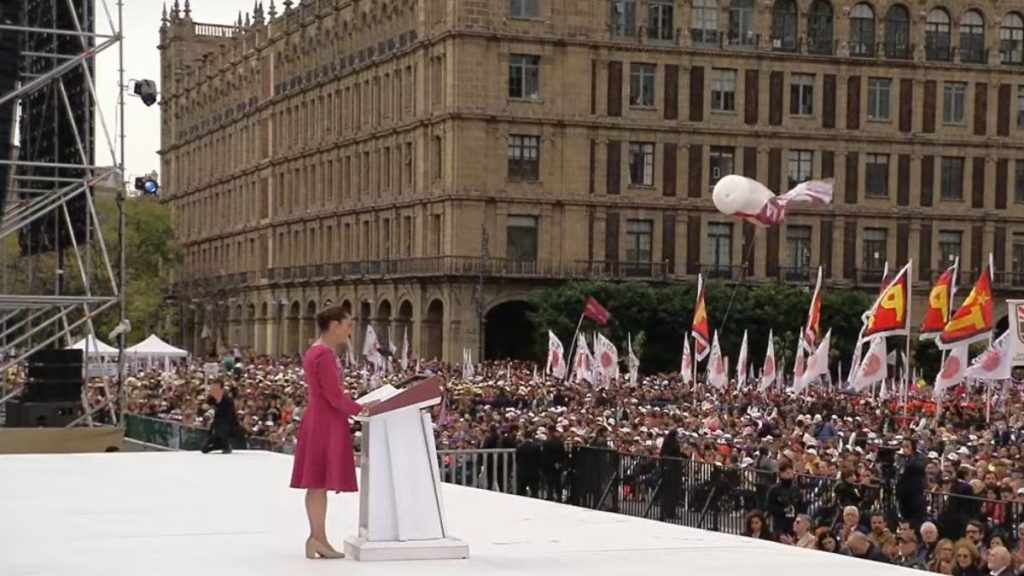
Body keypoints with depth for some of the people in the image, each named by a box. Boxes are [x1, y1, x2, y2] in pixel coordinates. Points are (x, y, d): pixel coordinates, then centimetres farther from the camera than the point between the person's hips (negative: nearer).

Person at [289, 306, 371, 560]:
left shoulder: (314, 352, 17)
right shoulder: (325, 354, -17)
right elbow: (335, 396, -20)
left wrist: (355, 407, 13)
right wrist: (361, 409, -8)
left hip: (318, 421, 10)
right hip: (326, 424, -10)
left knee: (317, 484, 10)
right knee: (320, 483, -7)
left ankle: (318, 539, 13)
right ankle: (318, 539, -4)